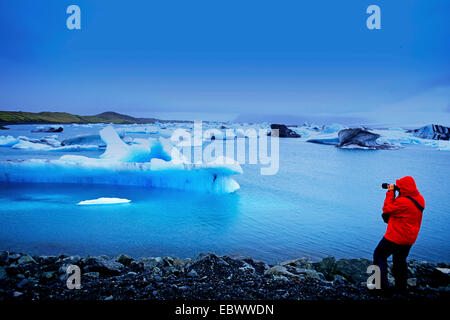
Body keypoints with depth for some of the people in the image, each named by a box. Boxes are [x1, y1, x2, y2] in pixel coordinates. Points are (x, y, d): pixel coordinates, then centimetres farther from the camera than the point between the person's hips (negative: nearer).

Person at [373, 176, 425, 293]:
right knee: (400, 261, 21)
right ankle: (401, 288, 28)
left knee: (379, 255, 4)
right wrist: (393, 193, 6)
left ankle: (382, 284, 2)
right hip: (410, 238, 9)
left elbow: (387, 209, -14)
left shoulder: (403, 201, -27)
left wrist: (390, 192, -10)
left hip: (396, 237, -9)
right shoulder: (419, 199, 3)